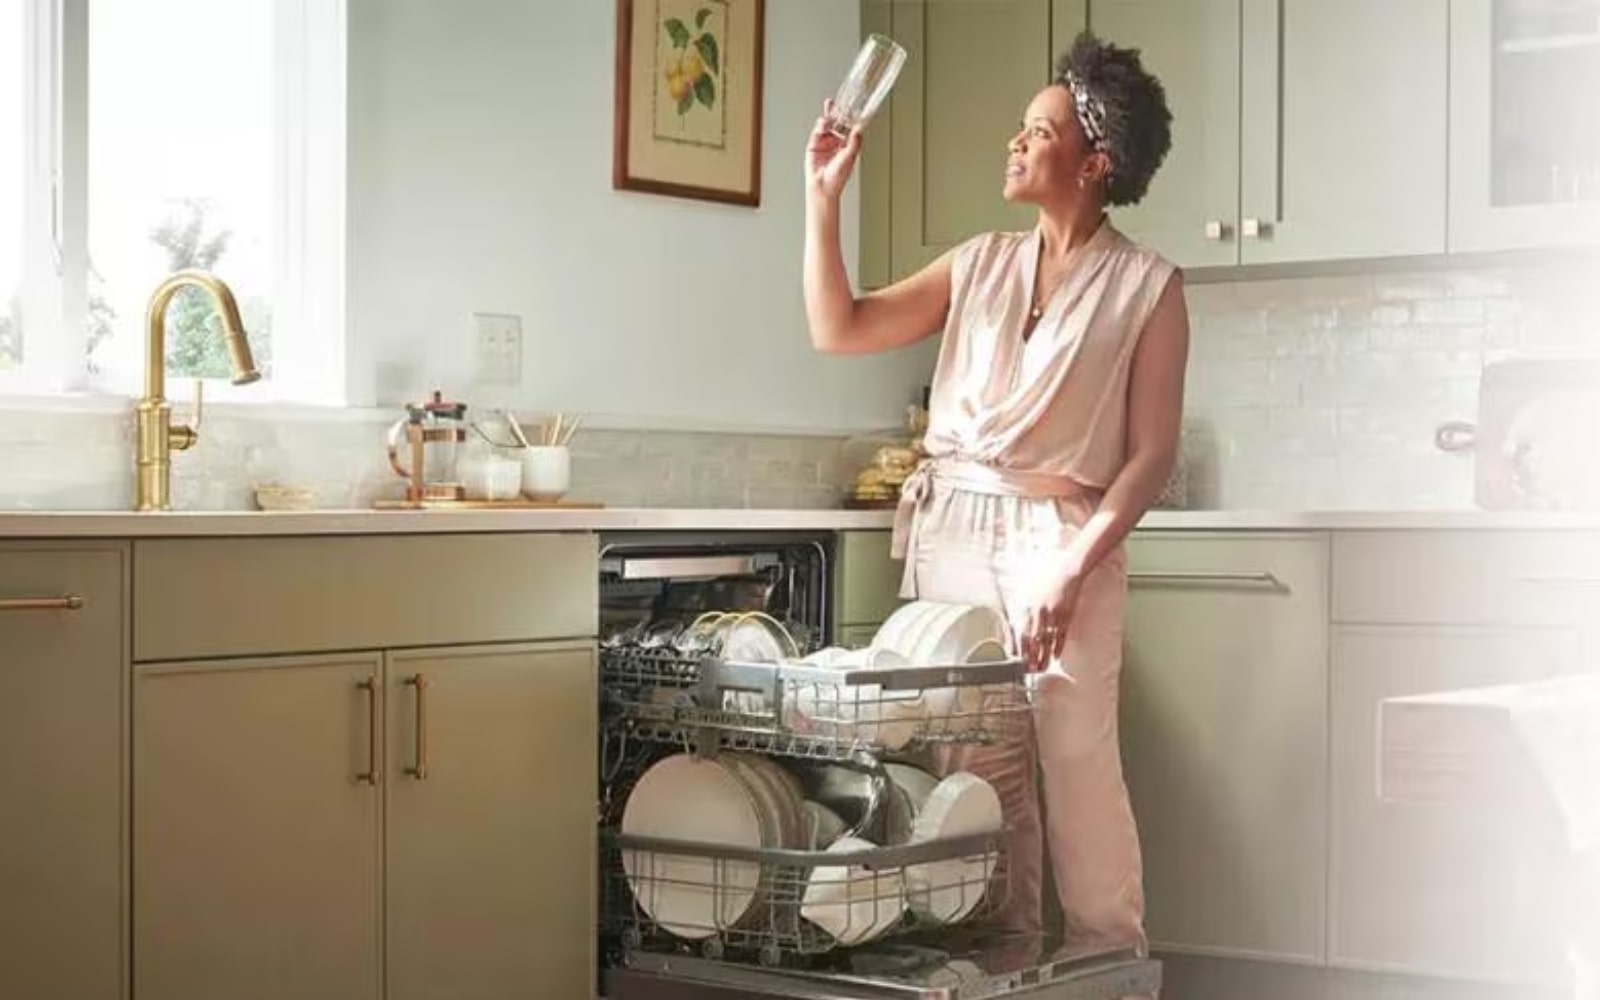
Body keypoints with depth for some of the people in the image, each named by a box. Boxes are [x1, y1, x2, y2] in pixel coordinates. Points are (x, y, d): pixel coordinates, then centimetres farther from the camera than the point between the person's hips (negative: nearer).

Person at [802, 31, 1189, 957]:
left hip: (1059, 538, -4)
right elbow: (839, 329, 10)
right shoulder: (981, 263, 13)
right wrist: (825, 197, 2)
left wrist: (1072, 568, -16)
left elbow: (1153, 454, -6)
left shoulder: (1146, 285, -1)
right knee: (977, 769, 4)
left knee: (1078, 766, -11)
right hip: (952, 533, 4)